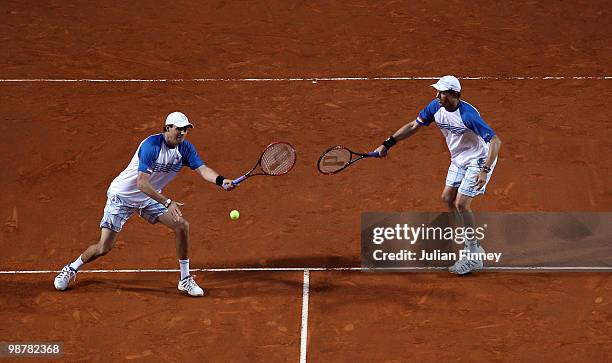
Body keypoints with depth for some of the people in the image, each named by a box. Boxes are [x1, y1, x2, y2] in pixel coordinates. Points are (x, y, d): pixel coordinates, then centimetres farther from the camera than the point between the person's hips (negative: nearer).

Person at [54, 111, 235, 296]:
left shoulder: (185, 148, -9)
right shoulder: (151, 145, -30)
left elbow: (202, 169, -20)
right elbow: (142, 183, -35)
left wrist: (221, 180, -41)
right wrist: (168, 202, -42)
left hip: (149, 198, 6)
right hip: (122, 196, -6)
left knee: (182, 226, -10)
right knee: (103, 248, -9)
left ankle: (185, 280, 3)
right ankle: (71, 269, 20)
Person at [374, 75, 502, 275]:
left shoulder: (468, 115, -33)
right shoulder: (435, 107, -11)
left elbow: (495, 141, -34)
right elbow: (413, 126, 3)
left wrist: (485, 170, -43)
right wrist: (387, 144, -1)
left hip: (479, 160, -9)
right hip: (459, 160, 9)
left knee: (461, 204, -14)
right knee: (448, 198, 12)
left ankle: (473, 256, -3)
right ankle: (473, 246, 25)